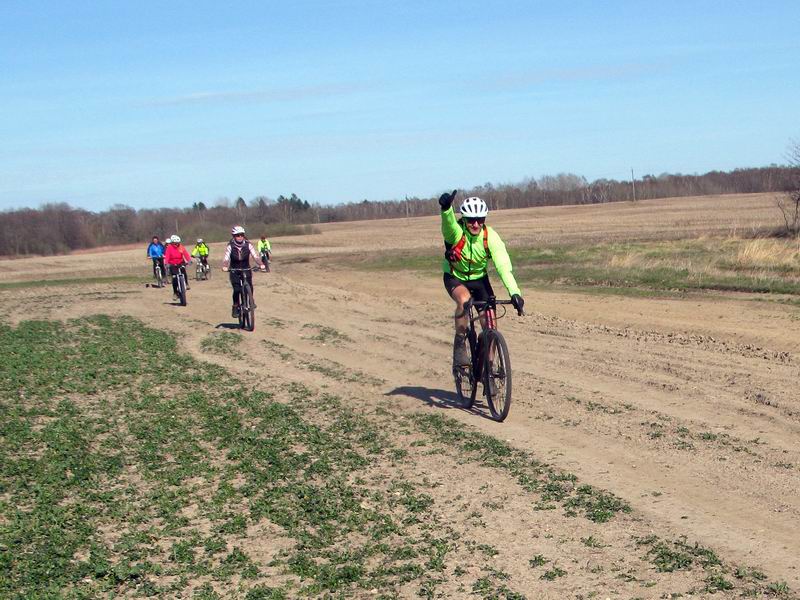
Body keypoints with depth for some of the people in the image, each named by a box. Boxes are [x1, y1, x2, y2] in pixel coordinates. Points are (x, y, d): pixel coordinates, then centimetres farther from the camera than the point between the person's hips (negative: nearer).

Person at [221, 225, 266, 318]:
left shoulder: (248, 245, -9)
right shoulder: (230, 246, -12)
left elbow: (255, 255, -18)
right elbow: (226, 258, -23)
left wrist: (261, 264, -37)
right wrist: (224, 267, -45)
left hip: (246, 269, 1)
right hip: (234, 271, -1)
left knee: (249, 287, -11)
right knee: (237, 289, -13)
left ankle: (251, 300, 19)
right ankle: (235, 307, 6)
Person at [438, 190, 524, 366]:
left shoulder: (490, 236, -24)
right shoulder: (456, 232, -28)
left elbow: (503, 265, -33)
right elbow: (448, 222, -53)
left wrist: (514, 292, -46)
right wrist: (446, 208, -77)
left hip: (479, 278, 3)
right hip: (454, 277, -2)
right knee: (464, 300, -36)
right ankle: (459, 344, -16)